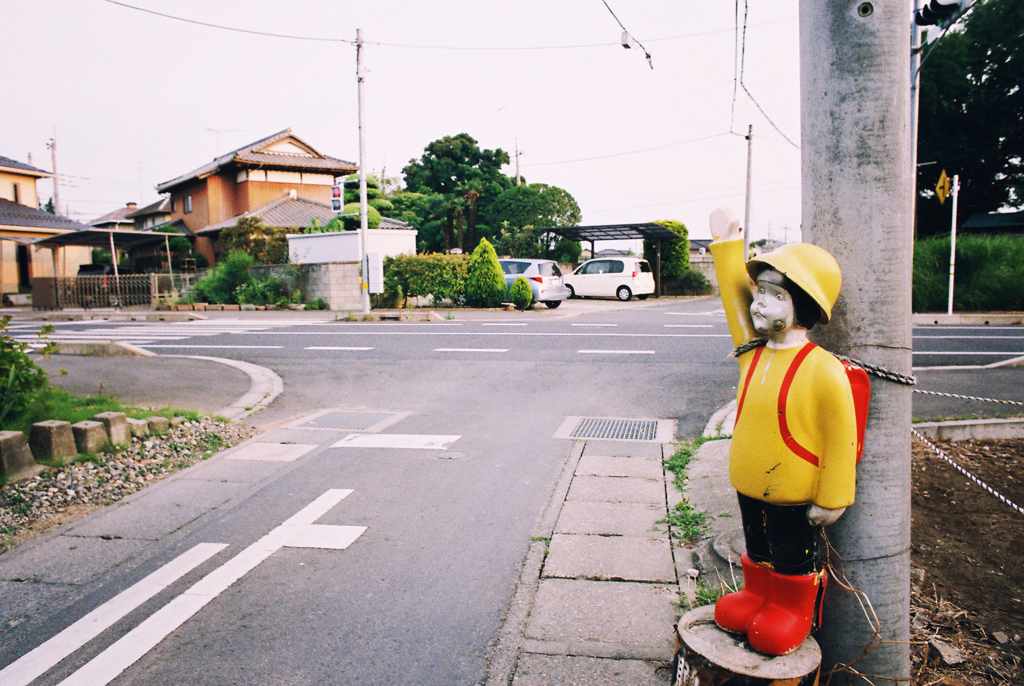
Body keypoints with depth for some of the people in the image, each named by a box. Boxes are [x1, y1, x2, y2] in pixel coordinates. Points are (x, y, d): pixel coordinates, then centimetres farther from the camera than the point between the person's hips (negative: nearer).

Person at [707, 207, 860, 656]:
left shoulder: (823, 370, -23)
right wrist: (727, 245, 3)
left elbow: (840, 440, -17)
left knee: (793, 564, 16)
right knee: (758, 554, 25)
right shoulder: (752, 351, -5)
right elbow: (734, 295, 5)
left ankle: (792, 611, 37)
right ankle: (757, 594, 45)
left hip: (794, 499, -6)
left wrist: (831, 499, -11)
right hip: (749, 489, 6)